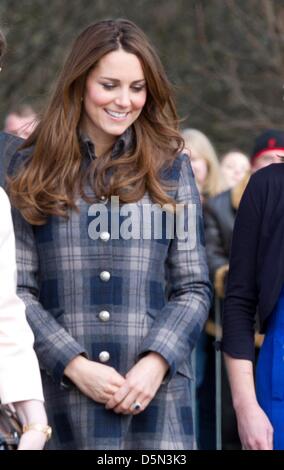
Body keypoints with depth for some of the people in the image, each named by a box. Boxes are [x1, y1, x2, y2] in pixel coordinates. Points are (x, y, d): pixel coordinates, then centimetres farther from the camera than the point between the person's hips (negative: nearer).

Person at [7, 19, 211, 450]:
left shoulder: (170, 168, 10)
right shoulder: (33, 171, 7)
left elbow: (194, 288, 7)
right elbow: (17, 289, 2)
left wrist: (156, 362, -8)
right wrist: (74, 365, -10)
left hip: (156, 391, 1)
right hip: (64, 394, -1)